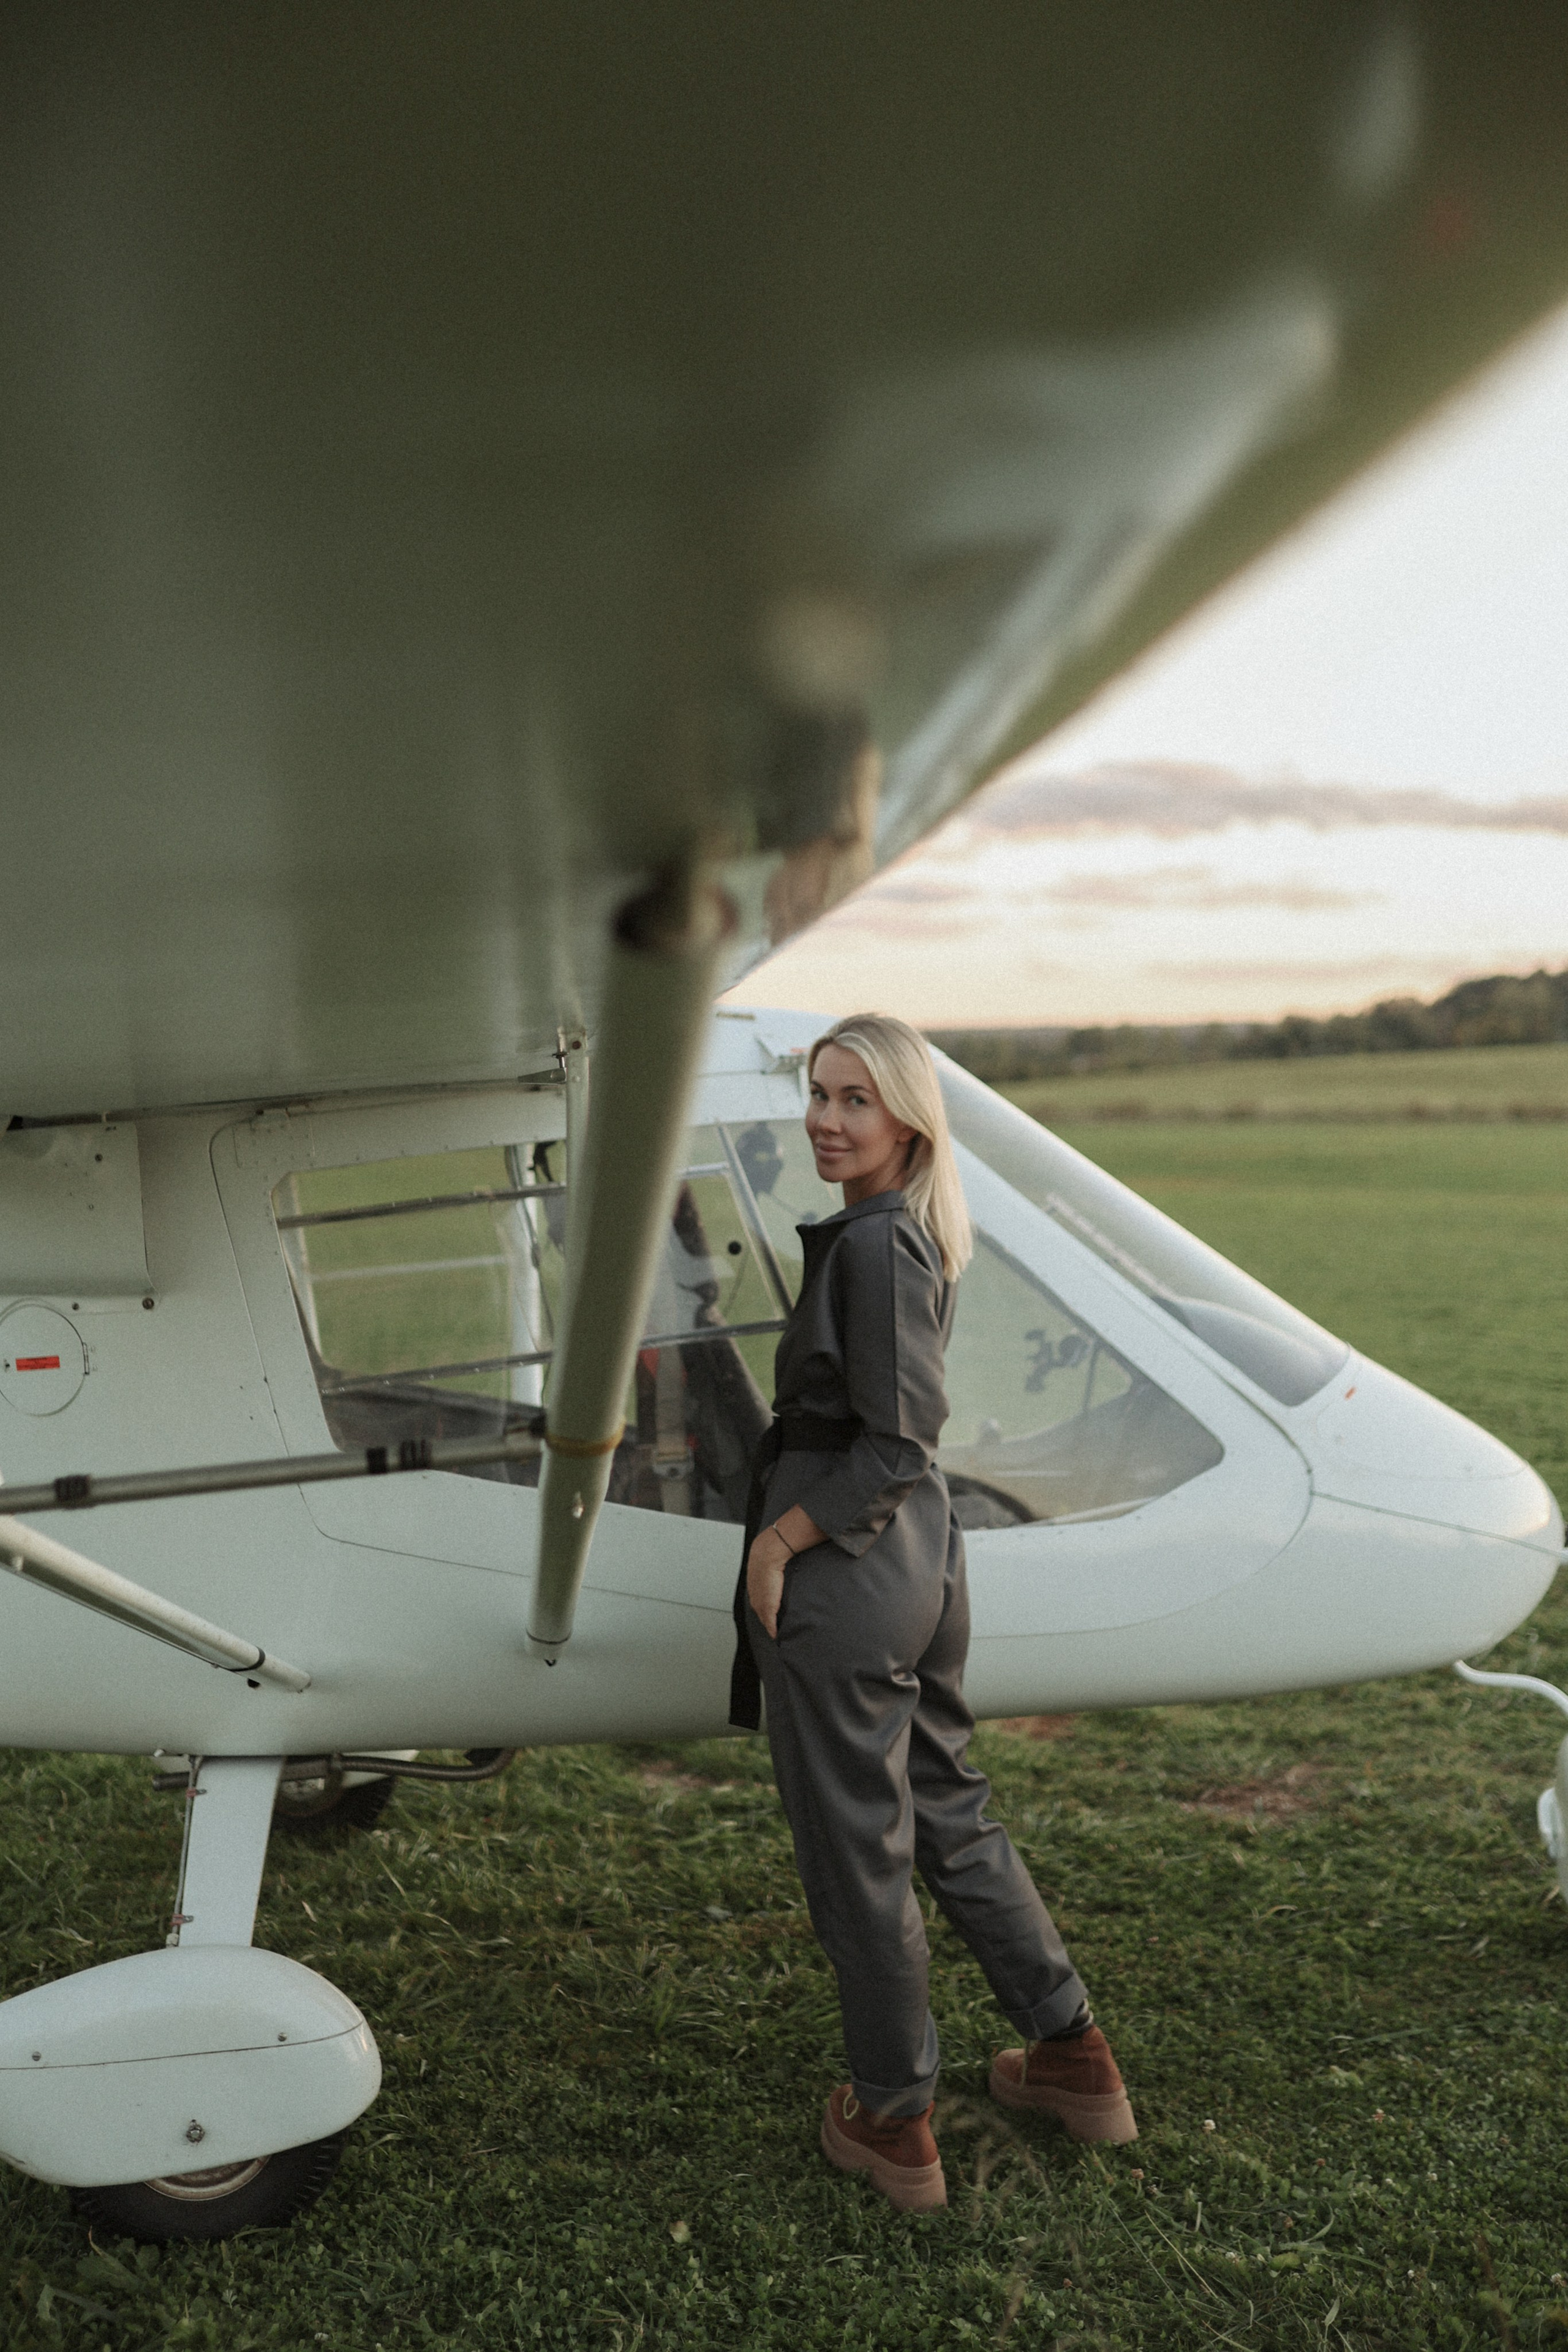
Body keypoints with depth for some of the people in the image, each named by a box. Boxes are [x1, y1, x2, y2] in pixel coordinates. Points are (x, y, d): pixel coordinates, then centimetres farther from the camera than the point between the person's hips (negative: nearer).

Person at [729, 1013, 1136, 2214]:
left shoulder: (876, 1244, -19)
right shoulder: (914, 1236, 10)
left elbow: (896, 1443, -21)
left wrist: (778, 1542, -14)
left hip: (843, 1573, -10)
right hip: (925, 1550, 10)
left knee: (857, 1851, 6)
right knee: (949, 1808, 22)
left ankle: (893, 2120, 22)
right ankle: (1074, 2055, 34)